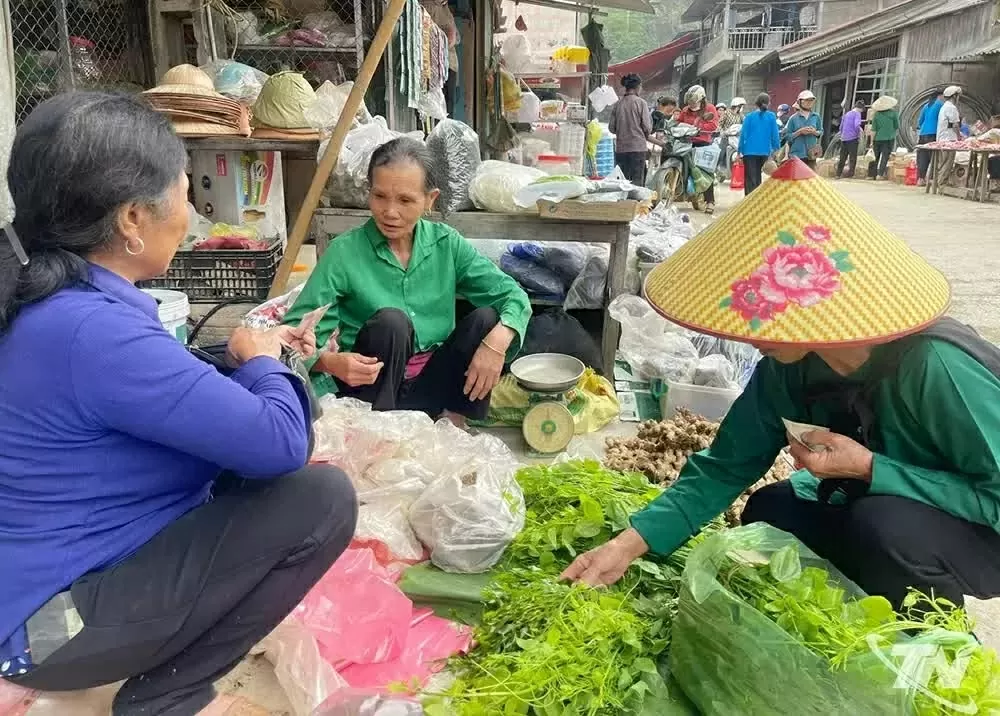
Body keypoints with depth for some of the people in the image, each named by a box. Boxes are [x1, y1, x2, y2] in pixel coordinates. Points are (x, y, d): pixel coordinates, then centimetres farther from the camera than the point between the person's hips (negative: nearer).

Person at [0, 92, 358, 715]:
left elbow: (175, 391, 17)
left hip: (61, 562, 10)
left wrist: (251, 355, 7)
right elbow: (282, 442, -28)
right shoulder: (92, 330, -30)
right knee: (322, 499, -21)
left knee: (269, 465, 15)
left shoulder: (53, 299, 2)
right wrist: (261, 364, -9)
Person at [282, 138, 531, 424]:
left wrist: (497, 340, -25)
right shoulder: (345, 252, -10)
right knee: (390, 321, -29)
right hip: (373, 390, -3)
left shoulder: (446, 243, -1)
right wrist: (331, 362, -35)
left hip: (433, 386, 4)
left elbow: (513, 295, -4)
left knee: (487, 319, -17)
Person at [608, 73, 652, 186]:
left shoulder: (617, 104, 2)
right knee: (637, 180, 0)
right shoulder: (640, 102, -6)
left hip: (620, 148, 3)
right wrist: (646, 136, 14)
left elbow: (611, 128, 4)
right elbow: (647, 127, -7)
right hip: (638, 147, -3)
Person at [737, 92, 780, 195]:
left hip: (750, 151, -2)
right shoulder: (771, 116, 1)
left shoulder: (749, 116, -1)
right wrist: (776, 150, 8)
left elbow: (743, 134, -3)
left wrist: (739, 152, 1)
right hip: (765, 152, 2)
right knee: (758, 177, 17)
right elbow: (775, 135, 1)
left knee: (750, 179, -5)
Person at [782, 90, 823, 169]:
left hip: (811, 154, 3)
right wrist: (800, 132, -15)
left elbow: (821, 132, 14)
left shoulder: (816, 117, 7)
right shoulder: (793, 118, -1)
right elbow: (787, 136, -1)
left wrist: (814, 132, -7)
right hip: (796, 154, -3)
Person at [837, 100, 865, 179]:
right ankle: (850, 175, -4)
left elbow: (841, 127, 19)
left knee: (842, 157, 11)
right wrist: (859, 136, -9)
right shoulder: (857, 114, -5)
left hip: (843, 139, 7)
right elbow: (857, 125, -19)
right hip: (852, 139, -7)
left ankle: (838, 174, 11)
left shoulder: (847, 114, 16)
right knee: (853, 158, -2)